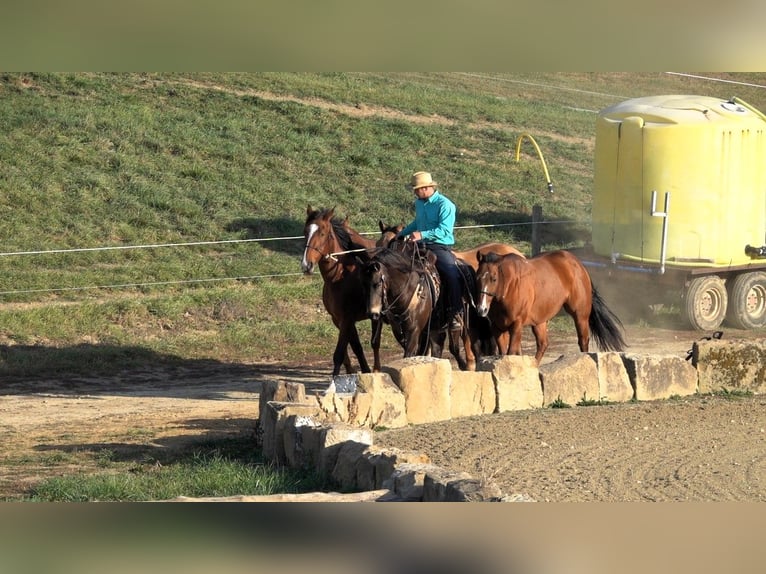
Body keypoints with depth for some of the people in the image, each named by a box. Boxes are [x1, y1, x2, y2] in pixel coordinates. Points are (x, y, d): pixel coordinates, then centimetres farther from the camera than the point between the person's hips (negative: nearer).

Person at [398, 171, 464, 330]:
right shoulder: (419, 203, 13)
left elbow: (444, 230, -20)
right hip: (421, 246, 7)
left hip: (440, 247, -7)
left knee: (452, 275, -29)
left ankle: (456, 314, -23)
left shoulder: (445, 205, -10)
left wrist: (422, 234, -28)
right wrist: (401, 234, 24)